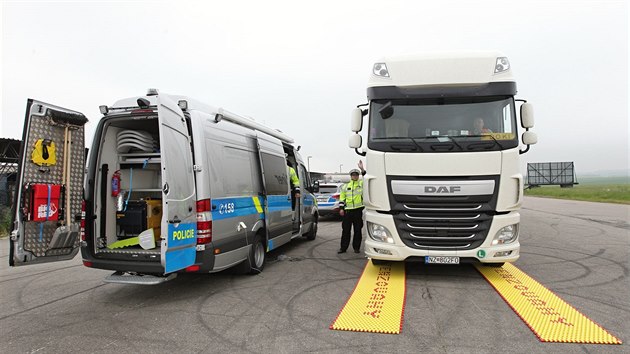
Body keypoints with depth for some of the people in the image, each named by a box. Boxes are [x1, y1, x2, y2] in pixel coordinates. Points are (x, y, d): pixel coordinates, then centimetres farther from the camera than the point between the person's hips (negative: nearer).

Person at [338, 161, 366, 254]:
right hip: (348, 211, 1)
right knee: (345, 230, 3)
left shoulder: (361, 184, 7)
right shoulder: (345, 186, 12)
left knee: (357, 230, 5)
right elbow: (342, 198, 11)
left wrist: (362, 169, -19)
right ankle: (343, 247, 11)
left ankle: (356, 247, 15)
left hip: (358, 210, -1)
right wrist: (341, 208, 1)